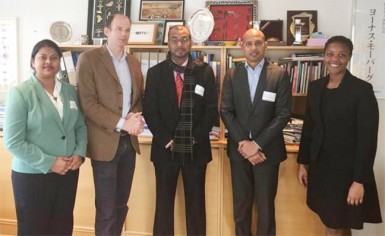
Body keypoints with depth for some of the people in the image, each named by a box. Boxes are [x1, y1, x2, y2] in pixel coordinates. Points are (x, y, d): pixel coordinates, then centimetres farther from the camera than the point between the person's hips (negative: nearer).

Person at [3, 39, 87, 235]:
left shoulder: (70, 91, 7)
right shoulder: (20, 93, -9)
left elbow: (81, 126, 11)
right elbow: (13, 142, -14)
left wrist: (80, 153, -6)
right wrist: (49, 162, -18)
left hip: (68, 172, 5)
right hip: (32, 175, -4)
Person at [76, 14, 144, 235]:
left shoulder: (134, 62, 12)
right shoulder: (89, 58, -6)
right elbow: (88, 102, -14)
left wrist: (135, 117, -5)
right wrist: (121, 123, -19)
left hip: (129, 141, 6)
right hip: (106, 142, -5)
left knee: (121, 204, 15)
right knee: (106, 208, 4)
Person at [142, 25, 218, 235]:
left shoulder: (205, 71, 3)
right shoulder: (155, 73, 3)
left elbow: (212, 109, 0)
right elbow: (149, 110, -1)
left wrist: (196, 138, -9)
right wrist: (166, 139, -10)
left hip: (196, 148, 0)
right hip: (165, 148, 0)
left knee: (196, 202, 10)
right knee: (164, 202, 9)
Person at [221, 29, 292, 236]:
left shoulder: (280, 75, -2)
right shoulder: (232, 74, 5)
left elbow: (283, 114, -7)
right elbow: (226, 111, 0)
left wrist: (257, 144, -14)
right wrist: (243, 143, -11)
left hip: (267, 150, -2)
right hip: (239, 149, 2)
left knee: (265, 206, 8)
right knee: (240, 204, 12)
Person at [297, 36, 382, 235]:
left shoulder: (362, 90, -13)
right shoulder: (315, 87, 4)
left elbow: (368, 139, -15)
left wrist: (359, 180, -17)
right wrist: (303, 162, 10)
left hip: (347, 171, -5)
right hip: (320, 167, 5)